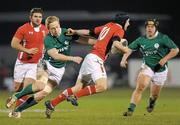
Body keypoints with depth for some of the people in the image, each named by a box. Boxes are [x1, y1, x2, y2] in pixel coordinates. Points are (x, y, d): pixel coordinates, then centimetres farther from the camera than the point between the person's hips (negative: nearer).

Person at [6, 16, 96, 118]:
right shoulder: (48, 40, -19)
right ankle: (16, 96, -10)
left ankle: (18, 110, 2)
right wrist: (72, 58, -34)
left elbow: (83, 39, 1)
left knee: (45, 92, -11)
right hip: (48, 65, -3)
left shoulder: (67, 33, -7)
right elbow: (55, 55, -27)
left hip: (59, 69, 3)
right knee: (41, 84, -32)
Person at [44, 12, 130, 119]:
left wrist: (74, 32, 31)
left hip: (90, 57, 9)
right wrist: (126, 50, -7)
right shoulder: (119, 30, -3)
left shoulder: (108, 26, 20)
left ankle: (51, 104, 9)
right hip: (96, 59, -9)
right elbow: (116, 43, -22)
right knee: (102, 86, -21)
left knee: (78, 87, 10)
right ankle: (75, 96, -20)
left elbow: (88, 32, 22)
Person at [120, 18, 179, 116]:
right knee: (140, 87, -24)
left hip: (160, 70, -1)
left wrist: (164, 60, -21)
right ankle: (131, 110, -26)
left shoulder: (163, 38, -11)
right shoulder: (141, 40, -2)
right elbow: (130, 49, -1)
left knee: (154, 95, 12)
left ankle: (151, 103, 49)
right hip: (147, 67, 1)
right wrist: (124, 59, -19)